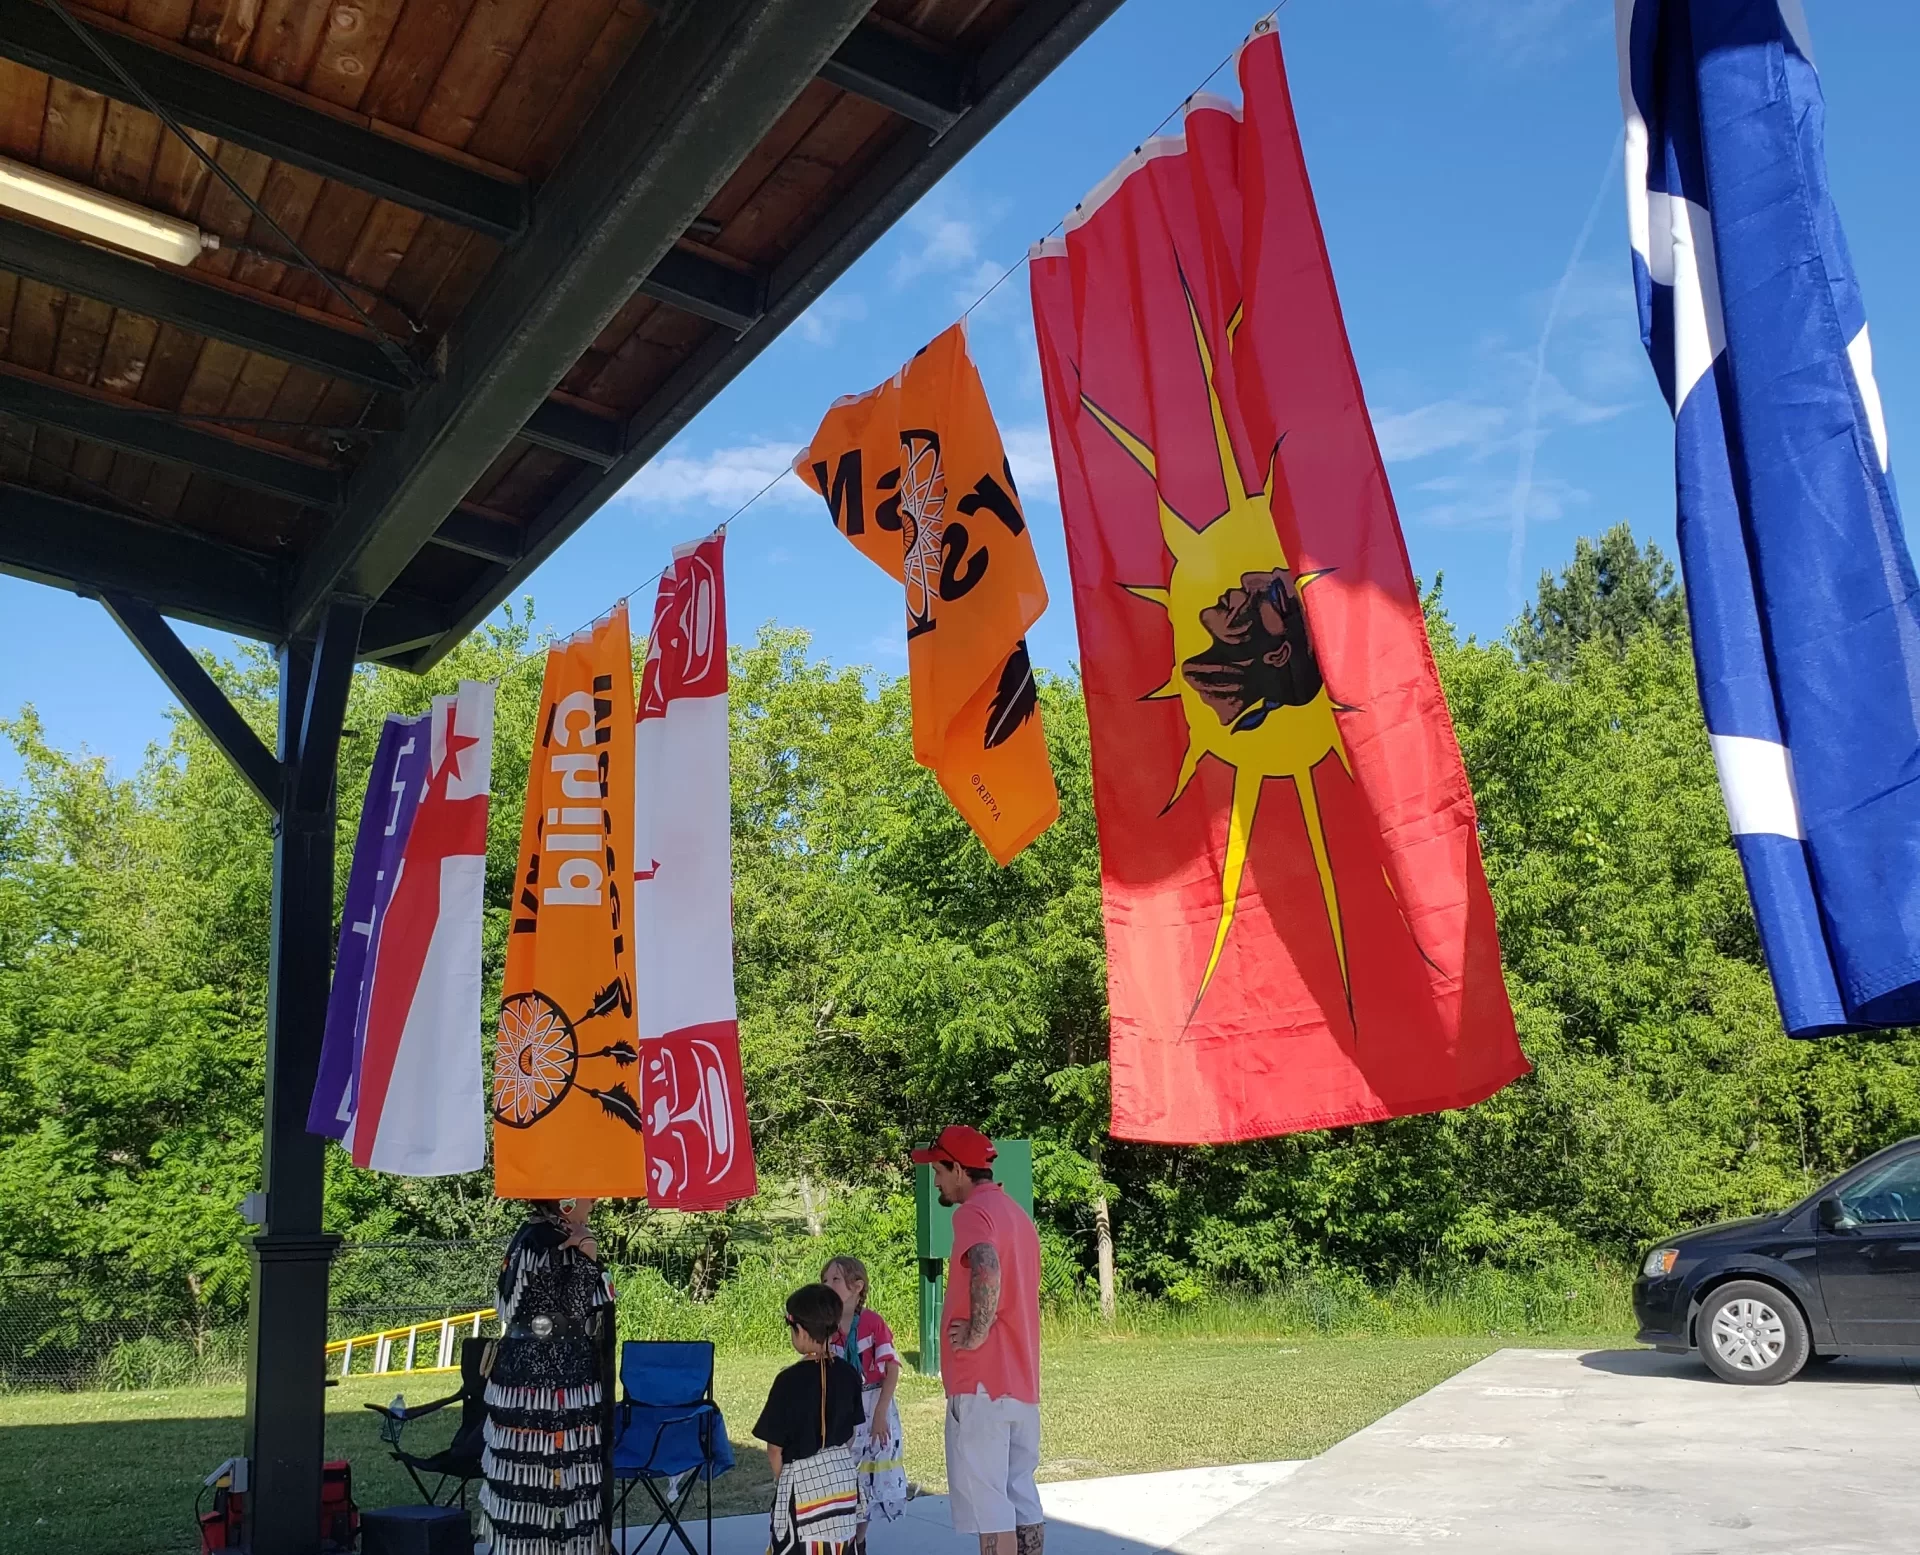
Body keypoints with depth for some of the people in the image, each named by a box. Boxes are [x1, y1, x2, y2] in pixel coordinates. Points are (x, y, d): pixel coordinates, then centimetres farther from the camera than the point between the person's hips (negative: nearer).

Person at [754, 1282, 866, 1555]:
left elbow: (775, 1448, -10)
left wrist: (782, 1481, 7)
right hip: (843, 1476, 6)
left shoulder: (790, 1380, -17)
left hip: (803, 1482, -6)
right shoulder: (848, 1375, -1)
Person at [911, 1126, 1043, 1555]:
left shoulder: (973, 1212, -12)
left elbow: (987, 1269, -31)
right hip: (1021, 1380, 9)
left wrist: (977, 1333, -21)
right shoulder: (1018, 1214, 17)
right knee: (1021, 1493, 13)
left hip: (982, 1381, -9)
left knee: (985, 1496, -4)